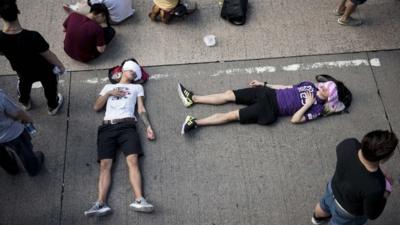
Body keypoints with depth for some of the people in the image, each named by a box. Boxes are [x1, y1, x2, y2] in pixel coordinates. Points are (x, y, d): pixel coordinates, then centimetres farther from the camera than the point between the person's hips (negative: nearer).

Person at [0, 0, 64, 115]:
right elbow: (49, 56, -26)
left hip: (22, 71, 3)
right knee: (50, 87, 31)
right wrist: (60, 66, -6)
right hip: (43, 71, -3)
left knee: (23, 85, 38)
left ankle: (25, 103, 67)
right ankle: (53, 106, 58)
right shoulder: (33, 37, -43)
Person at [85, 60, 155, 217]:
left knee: (133, 161, -22)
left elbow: (141, 109, 15)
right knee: (105, 165, -16)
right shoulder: (109, 87, 30)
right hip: (107, 128, 1)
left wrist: (148, 126, -1)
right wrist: (109, 93, 7)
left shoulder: (137, 87, 27)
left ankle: (139, 200, -35)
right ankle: (101, 204, -28)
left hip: (127, 126, -1)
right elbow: (96, 107, 21)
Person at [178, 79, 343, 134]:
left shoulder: (317, 108, -6)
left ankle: (195, 123, -13)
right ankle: (193, 98, 5)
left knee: (231, 115, -14)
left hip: (269, 112, -6)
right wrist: (263, 84, 17)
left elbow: (295, 119, -14)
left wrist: (307, 104, -18)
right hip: (269, 94, 6)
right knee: (229, 94, 0)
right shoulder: (310, 86, 13)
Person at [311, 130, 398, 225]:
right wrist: (386, 190, -12)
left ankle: (318, 217, 71)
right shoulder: (374, 188, -45)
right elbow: (372, 214, -23)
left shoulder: (350, 144, -33)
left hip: (334, 188, 5)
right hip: (348, 212, -5)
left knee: (325, 205, 38)